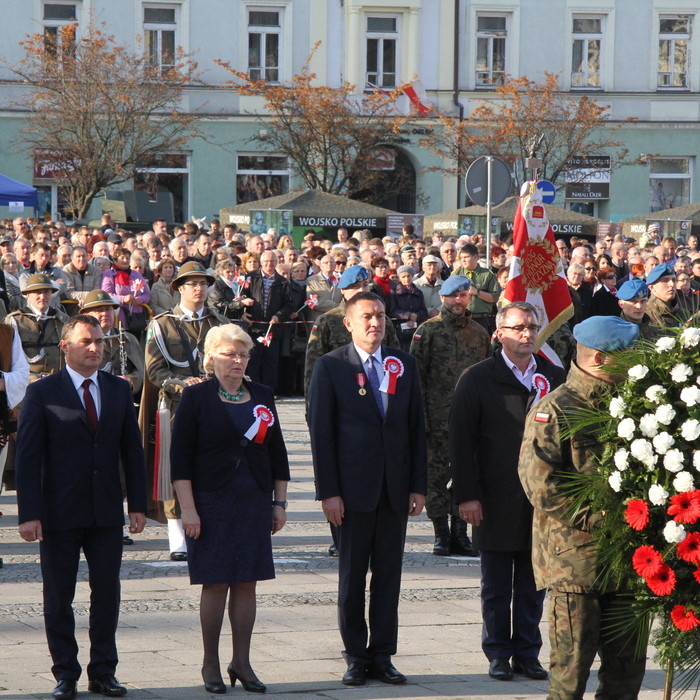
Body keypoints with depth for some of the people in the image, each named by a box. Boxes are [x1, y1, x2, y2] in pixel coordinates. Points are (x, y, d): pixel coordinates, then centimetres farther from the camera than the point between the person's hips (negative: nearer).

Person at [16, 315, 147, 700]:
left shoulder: (119, 390, 8)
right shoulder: (42, 393, -4)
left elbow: (131, 450, 11)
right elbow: (27, 458, -7)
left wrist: (138, 504, 4)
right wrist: (29, 514, -14)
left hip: (107, 513, 3)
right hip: (60, 514, -3)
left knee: (107, 592, 6)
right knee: (58, 597, 4)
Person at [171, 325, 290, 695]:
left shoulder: (261, 396, 10)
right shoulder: (196, 397, -3)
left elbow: (277, 453, 15)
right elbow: (180, 458, -6)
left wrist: (279, 502, 10)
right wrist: (188, 509, -12)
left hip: (255, 504, 4)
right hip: (211, 503, -4)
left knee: (246, 583, 4)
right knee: (216, 584, -2)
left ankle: (242, 662, 12)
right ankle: (210, 663, 9)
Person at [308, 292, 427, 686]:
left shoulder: (405, 365, 9)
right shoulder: (331, 366, -2)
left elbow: (417, 428, 10)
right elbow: (321, 431, -4)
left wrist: (418, 486, 4)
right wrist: (328, 491, -10)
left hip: (395, 487, 3)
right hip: (354, 487, -3)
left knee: (389, 573, 6)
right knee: (352, 576, 4)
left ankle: (382, 655, 13)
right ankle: (356, 657, 12)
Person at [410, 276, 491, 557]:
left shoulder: (479, 333, 13)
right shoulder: (428, 331, 1)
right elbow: (416, 376, -2)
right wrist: (420, 417, -9)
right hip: (438, 418, -3)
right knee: (436, 475, -1)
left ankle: (460, 534, 12)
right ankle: (441, 534, 7)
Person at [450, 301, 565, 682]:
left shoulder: (554, 377, 8)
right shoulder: (477, 378, -2)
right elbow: (461, 440, -5)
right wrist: (467, 495, -10)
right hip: (496, 502, -3)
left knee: (532, 583, 8)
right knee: (496, 585, 5)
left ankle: (527, 653, 17)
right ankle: (498, 654, 14)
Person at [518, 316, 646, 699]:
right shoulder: (553, 410, -8)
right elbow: (541, 486, -15)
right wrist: (599, 516, -18)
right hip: (574, 558, -7)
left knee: (626, 665, 8)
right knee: (572, 664, -1)